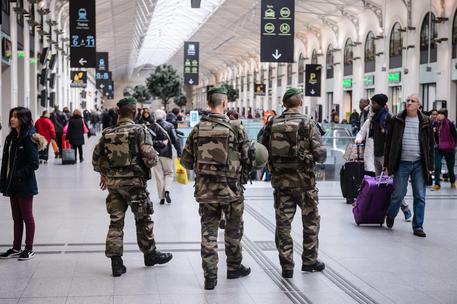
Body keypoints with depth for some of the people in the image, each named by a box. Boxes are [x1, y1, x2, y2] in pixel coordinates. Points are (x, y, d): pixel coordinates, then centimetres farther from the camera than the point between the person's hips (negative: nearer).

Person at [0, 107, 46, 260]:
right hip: (13, 185, 7)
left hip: (25, 185, -7)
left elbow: (34, 163, -18)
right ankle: (16, 248, 23)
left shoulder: (29, 138, -14)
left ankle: (29, 249, 14)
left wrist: (18, 175, -19)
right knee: (17, 218, 14)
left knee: (27, 217, 4)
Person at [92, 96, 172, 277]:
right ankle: (150, 254, 28)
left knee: (116, 221, 8)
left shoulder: (107, 133, 5)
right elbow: (150, 158, -18)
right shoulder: (140, 131, -10)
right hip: (134, 181, -4)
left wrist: (104, 174, 25)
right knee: (143, 220, 13)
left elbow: (96, 158, 10)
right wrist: (155, 157, 5)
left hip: (113, 182, 4)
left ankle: (116, 262, 8)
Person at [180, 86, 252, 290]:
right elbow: (248, 159, -5)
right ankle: (234, 268, 31)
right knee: (233, 231, 16)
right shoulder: (236, 128, -9)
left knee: (208, 231, 8)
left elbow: (186, 161, 4)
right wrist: (243, 176, 14)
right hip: (231, 189, -2)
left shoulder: (197, 129, 0)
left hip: (205, 189, 2)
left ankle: (210, 276, 7)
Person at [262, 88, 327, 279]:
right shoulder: (308, 124, -9)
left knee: (283, 223, 8)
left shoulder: (272, 125, 2)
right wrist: (312, 157, 10)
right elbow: (321, 154, -12)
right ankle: (309, 261, 22)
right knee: (311, 221, 14)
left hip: (280, 181, 3)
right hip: (304, 180, -3)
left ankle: (286, 266, 9)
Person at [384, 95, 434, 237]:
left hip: (419, 164, 1)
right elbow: (389, 142, 5)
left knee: (420, 197, 1)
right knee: (398, 194, 0)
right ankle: (390, 215, 29)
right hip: (402, 163, -1)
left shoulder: (425, 122, 5)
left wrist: (430, 166, 2)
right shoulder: (396, 120, 2)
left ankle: (418, 226, 10)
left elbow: (430, 144, 7)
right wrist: (387, 164, 1)